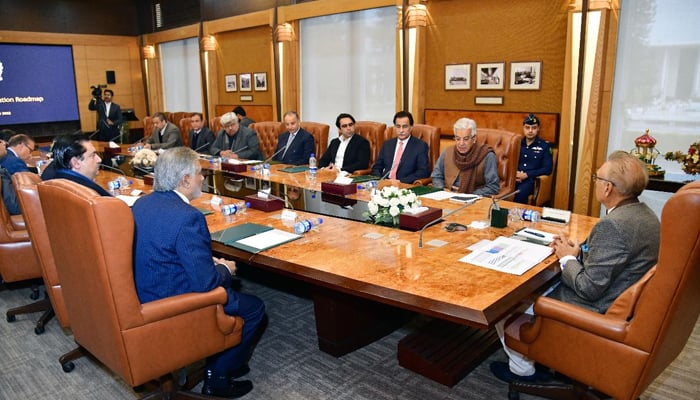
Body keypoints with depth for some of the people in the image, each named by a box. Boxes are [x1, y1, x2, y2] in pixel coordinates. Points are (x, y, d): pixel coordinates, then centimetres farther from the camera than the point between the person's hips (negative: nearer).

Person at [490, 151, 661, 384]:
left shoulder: (612, 225, -30)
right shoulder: (644, 214, 1)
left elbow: (589, 288, -26)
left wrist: (567, 258, -10)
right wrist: (579, 250, 3)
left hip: (595, 313, -10)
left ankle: (522, 369, 24)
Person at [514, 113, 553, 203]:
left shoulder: (544, 146, 8)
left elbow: (547, 169, -1)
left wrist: (527, 175, -12)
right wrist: (514, 173, -7)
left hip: (531, 179, -2)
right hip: (515, 178, 2)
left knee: (520, 192, -37)